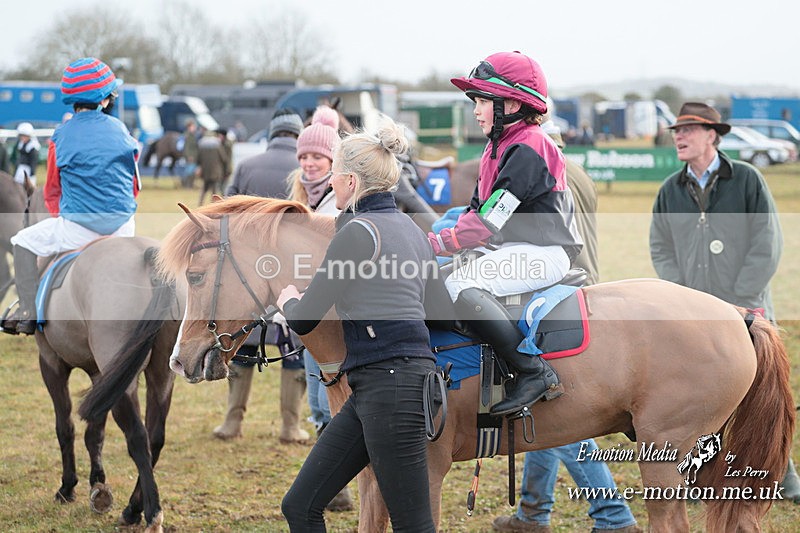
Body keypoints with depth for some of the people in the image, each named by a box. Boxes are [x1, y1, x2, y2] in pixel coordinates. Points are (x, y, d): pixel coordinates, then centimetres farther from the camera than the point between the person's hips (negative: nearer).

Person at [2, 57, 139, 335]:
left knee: (24, 243, 16)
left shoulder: (62, 137, -5)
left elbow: (52, 193, 5)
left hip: (77, 230, -3)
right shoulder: (121, 131, 2)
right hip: (122, 228, 3)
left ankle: (28, 312, 5)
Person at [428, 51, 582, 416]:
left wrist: (436, 243, -22)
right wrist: (439, 239, 2)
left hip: (544, 253, -11)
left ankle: (533, 372, -30)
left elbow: (490, 218, -22)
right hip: (510, 249, 11)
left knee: (460, 286, -31)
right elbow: (476, 209, 18)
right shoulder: (498, 147, 16)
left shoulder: (527, 149, -16)